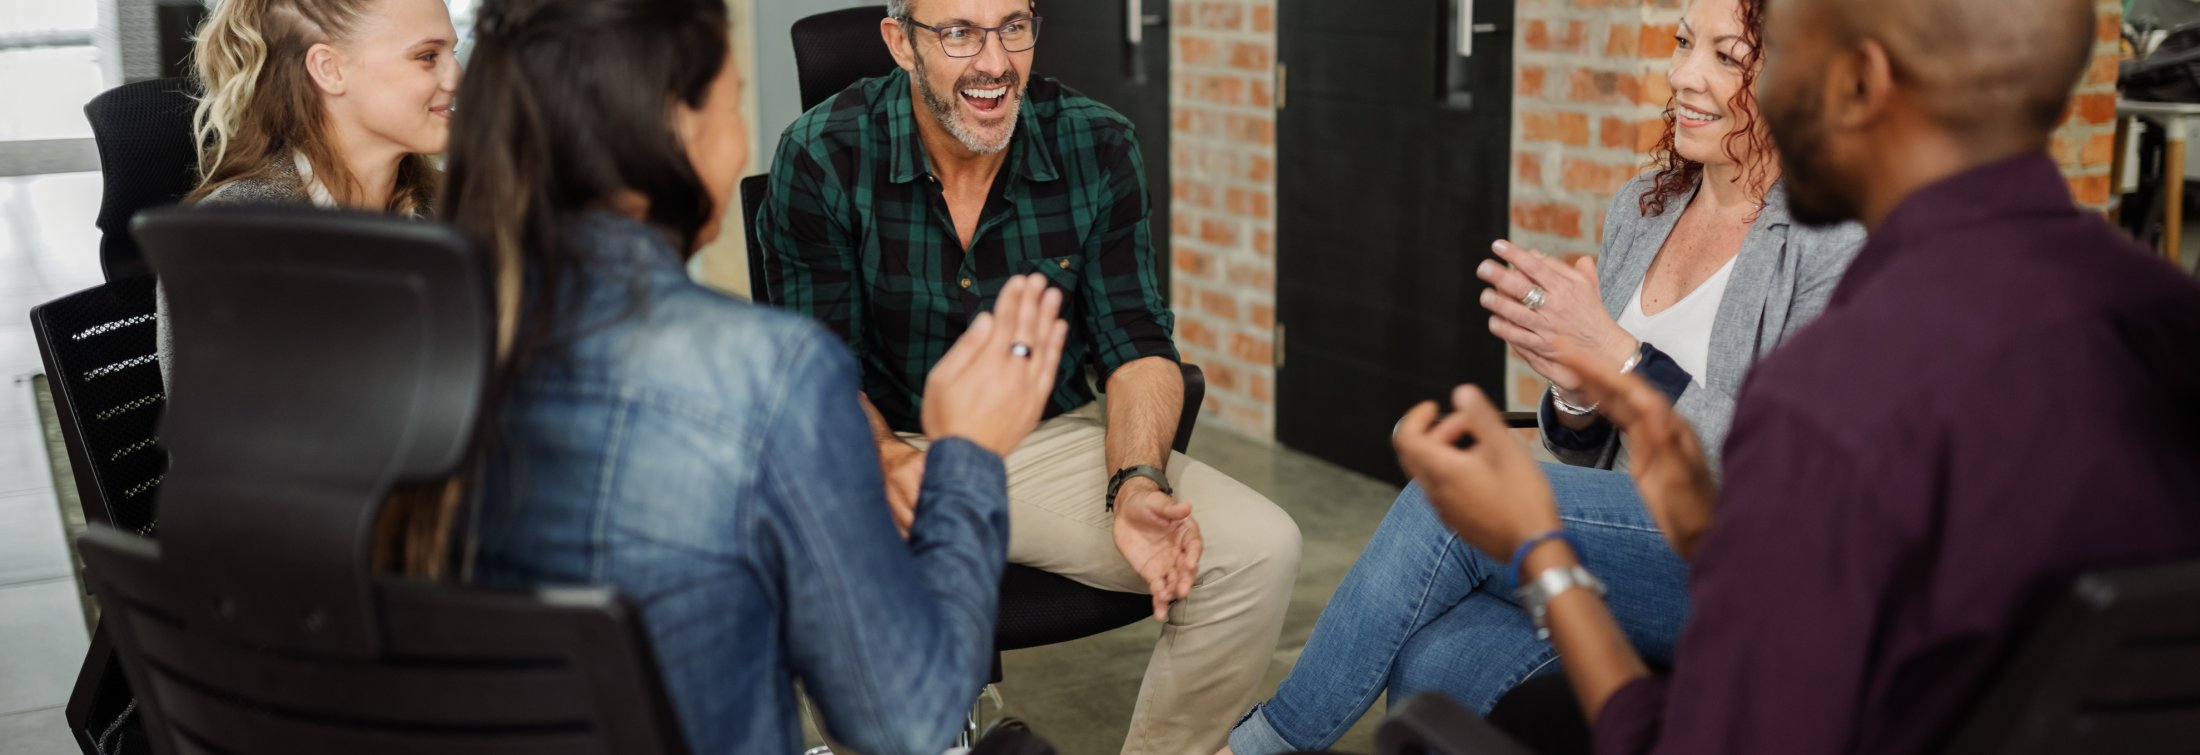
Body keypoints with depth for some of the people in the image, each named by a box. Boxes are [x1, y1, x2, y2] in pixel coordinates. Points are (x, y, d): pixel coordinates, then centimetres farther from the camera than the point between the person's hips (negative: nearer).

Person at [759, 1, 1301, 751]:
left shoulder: (1097, 146, -5)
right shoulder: (823, 156, -12)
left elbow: (1136, 343, -1)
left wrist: (1136, 482, -20)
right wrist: (888, 457, -29)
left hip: (1055, 439, 3)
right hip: (889, 447, -2)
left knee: (1260, 552, -19)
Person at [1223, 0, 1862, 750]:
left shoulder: (1837, 242, -10)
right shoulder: (1639, 209, 11)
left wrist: (1617, 357, -22)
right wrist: (1575, 390, -9)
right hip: (1620, 546, 6)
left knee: (1457, 494, -23)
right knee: (1435, 666, -25)